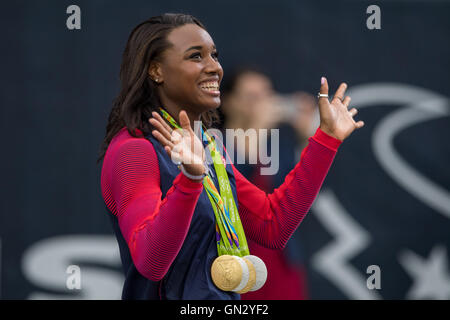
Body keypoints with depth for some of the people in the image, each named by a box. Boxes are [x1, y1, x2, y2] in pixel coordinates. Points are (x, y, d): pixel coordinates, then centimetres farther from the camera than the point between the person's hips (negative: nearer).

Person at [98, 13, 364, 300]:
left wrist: (327, 137, 11)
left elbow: (274, 227, 11)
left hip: (225, 297, 8)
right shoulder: (133, 150, -15)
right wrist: (190, 179, -40)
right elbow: (149, 262, -27)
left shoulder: (208, 148, 11)